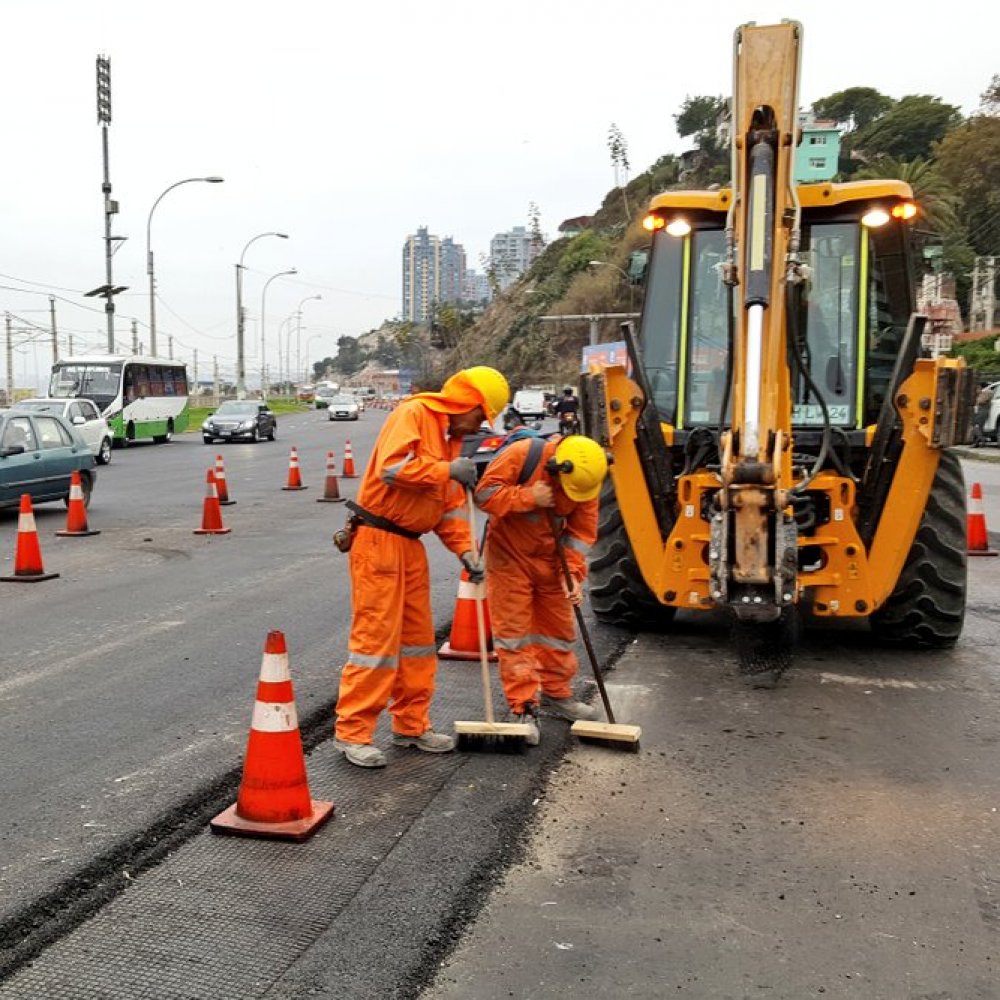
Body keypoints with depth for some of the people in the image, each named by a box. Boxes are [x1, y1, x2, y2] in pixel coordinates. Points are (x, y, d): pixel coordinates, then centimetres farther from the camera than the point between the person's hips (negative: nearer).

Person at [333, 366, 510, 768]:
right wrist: (448, 469, -19)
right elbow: (392, 467, -27)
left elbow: (452, 504, 15)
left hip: (411, 545, 10)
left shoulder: (452, 437, 17)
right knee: (375, 637, -8)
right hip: (378, 540, -9)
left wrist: (465, 552, 5)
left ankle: (411, 725, 24)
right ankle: (352, 732, 1)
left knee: (418, 637, 13)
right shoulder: (414, 413, -11)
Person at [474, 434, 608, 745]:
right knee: (514, 631, -5)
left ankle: (556, 694, 31)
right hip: (509, 556, -4)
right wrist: (529, 497, -29)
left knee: (558, 627, 13)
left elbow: (580, 533, -7)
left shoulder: (586, 480, -10)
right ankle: (524, 707, 1)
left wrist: (573, 574, -18)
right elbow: (485, 493, -21)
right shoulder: (522, 454, -23)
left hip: (550, 560, 5)